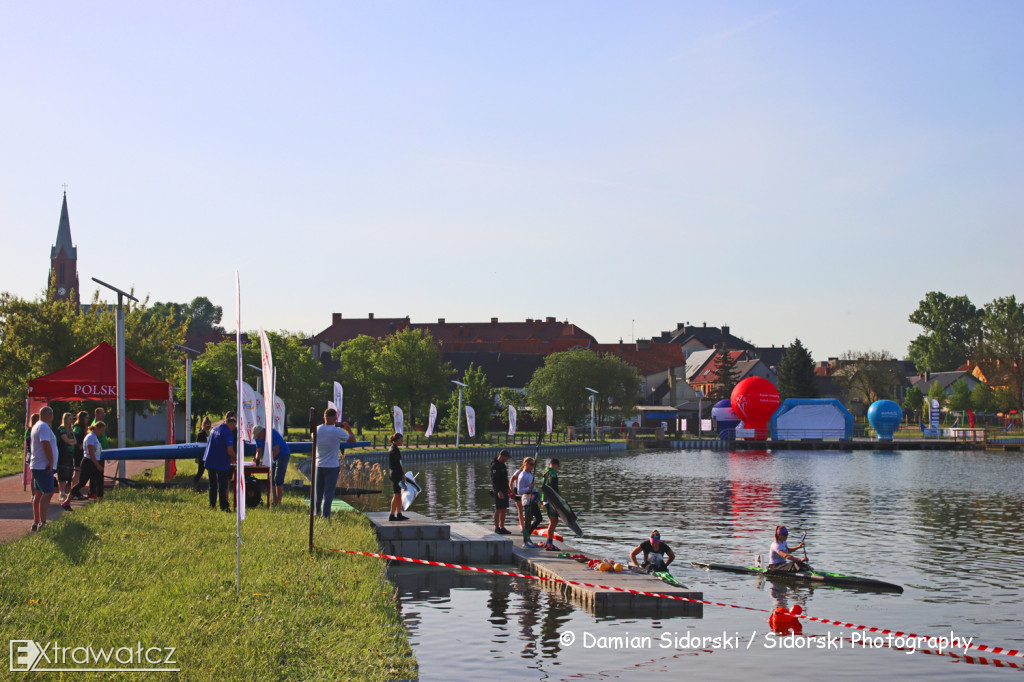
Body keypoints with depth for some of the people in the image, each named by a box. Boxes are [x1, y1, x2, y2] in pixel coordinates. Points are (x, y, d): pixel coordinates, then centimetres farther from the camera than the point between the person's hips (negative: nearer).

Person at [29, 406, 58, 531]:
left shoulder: (36, 426, 18)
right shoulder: (44, 427, -15)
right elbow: (46, 445, -24)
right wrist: (51, 462, -20)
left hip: (36, 465, 10)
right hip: (44, 466, -10)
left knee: (38, 493, 13)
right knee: (47, 493, -12)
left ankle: (35, 522, 17)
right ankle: (42, 523, -17)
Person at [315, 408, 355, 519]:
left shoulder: (317, 430, -4)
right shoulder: (338, 432, -15)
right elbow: (353, 440, -2)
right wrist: (348, 428, 12)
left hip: (319, 465, 4)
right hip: (332, 466, -4)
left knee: (318, 492, 14)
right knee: (329, 492, 2)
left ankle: (316, 513, 20)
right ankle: (325, 515, 0)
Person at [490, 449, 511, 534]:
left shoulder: (502, 464, 16)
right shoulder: (495, 465, -14)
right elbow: (494, 480, -20)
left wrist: (507, 489, 21)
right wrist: (499, 491, -25)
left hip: (504, 490, 9)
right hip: (499, 491, -9)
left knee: (504, 510, 9)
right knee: (498, 509, -5)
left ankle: (502, 527, 14)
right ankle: (497, 528, 0)